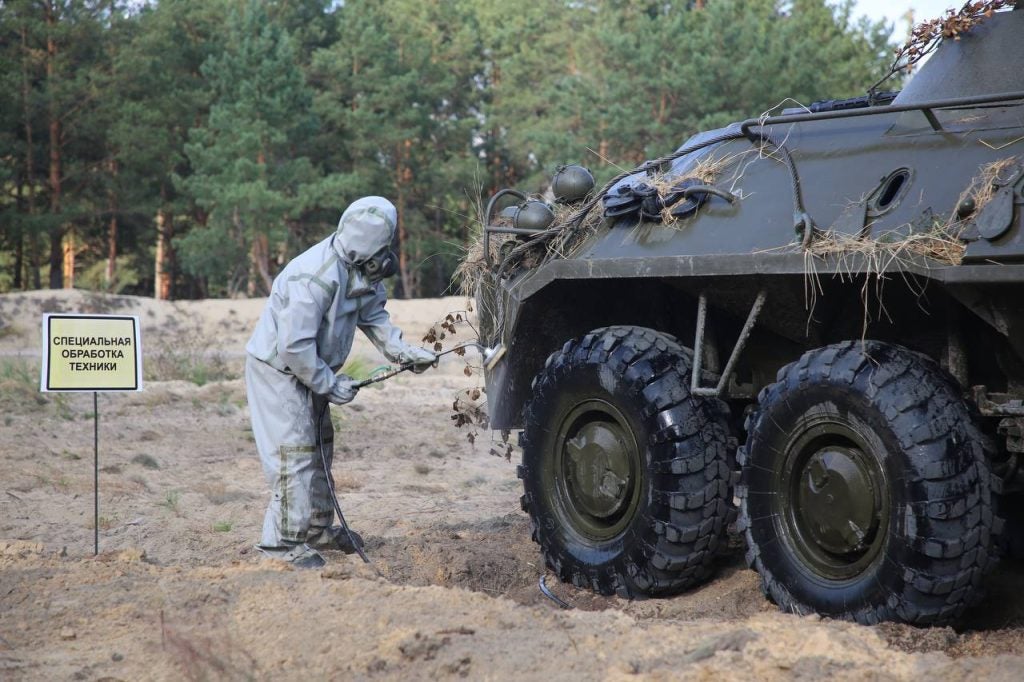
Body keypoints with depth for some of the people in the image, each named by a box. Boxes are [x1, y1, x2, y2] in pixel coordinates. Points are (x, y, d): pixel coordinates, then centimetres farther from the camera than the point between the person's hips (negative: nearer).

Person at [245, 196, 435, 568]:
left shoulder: (361, 271, -4)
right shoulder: (316, 277, -33)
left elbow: (374, 316, 9)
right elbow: (293, 345, -31)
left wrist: (405, 353, -5)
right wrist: (329, 385, -21)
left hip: (307, 369, 10)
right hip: (277, 368, -10)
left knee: (318, 446, 17)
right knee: (294, 451, -11)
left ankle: (317, 527, 29)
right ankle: (283, 540, -6)